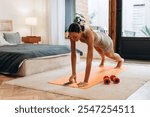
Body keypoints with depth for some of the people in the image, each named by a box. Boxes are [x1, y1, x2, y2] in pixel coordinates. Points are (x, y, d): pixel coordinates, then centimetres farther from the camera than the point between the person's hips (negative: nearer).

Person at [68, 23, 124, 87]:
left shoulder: (89, 35, -51)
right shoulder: (73, 34, -36)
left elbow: (89, 58, -53)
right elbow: (73, 53, -32)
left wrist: (85, 81, -54)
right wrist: (73, 74, -36)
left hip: (103, 40, -4)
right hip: (95, 42, 4)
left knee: (111, 55, 30)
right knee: (100, 52, 39)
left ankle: (120, 60, 68)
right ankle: (103, 60, 77)